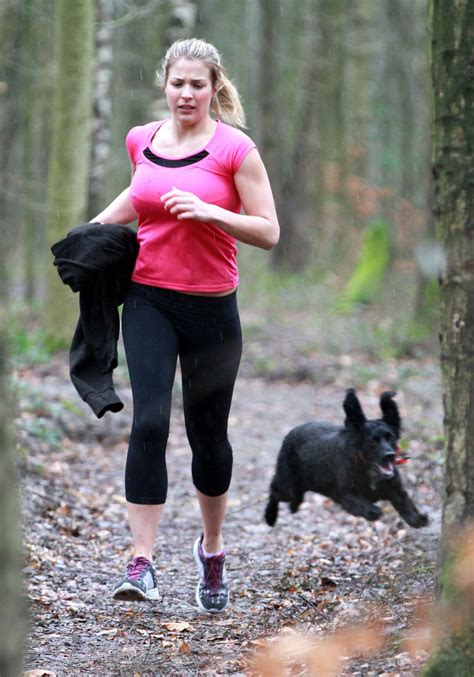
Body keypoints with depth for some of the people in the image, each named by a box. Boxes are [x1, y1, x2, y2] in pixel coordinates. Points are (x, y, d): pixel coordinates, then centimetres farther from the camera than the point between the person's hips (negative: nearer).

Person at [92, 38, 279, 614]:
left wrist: (208, 211, -20)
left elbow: (268, 232, -8)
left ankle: (211, 547, 34)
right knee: (149, 423, -15)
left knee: (207, 433, 10)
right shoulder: (141, 141, 6)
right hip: (149, 300, 2)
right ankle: (141, 564, -15)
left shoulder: (235, 149, -7)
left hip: (211, 307, -2)